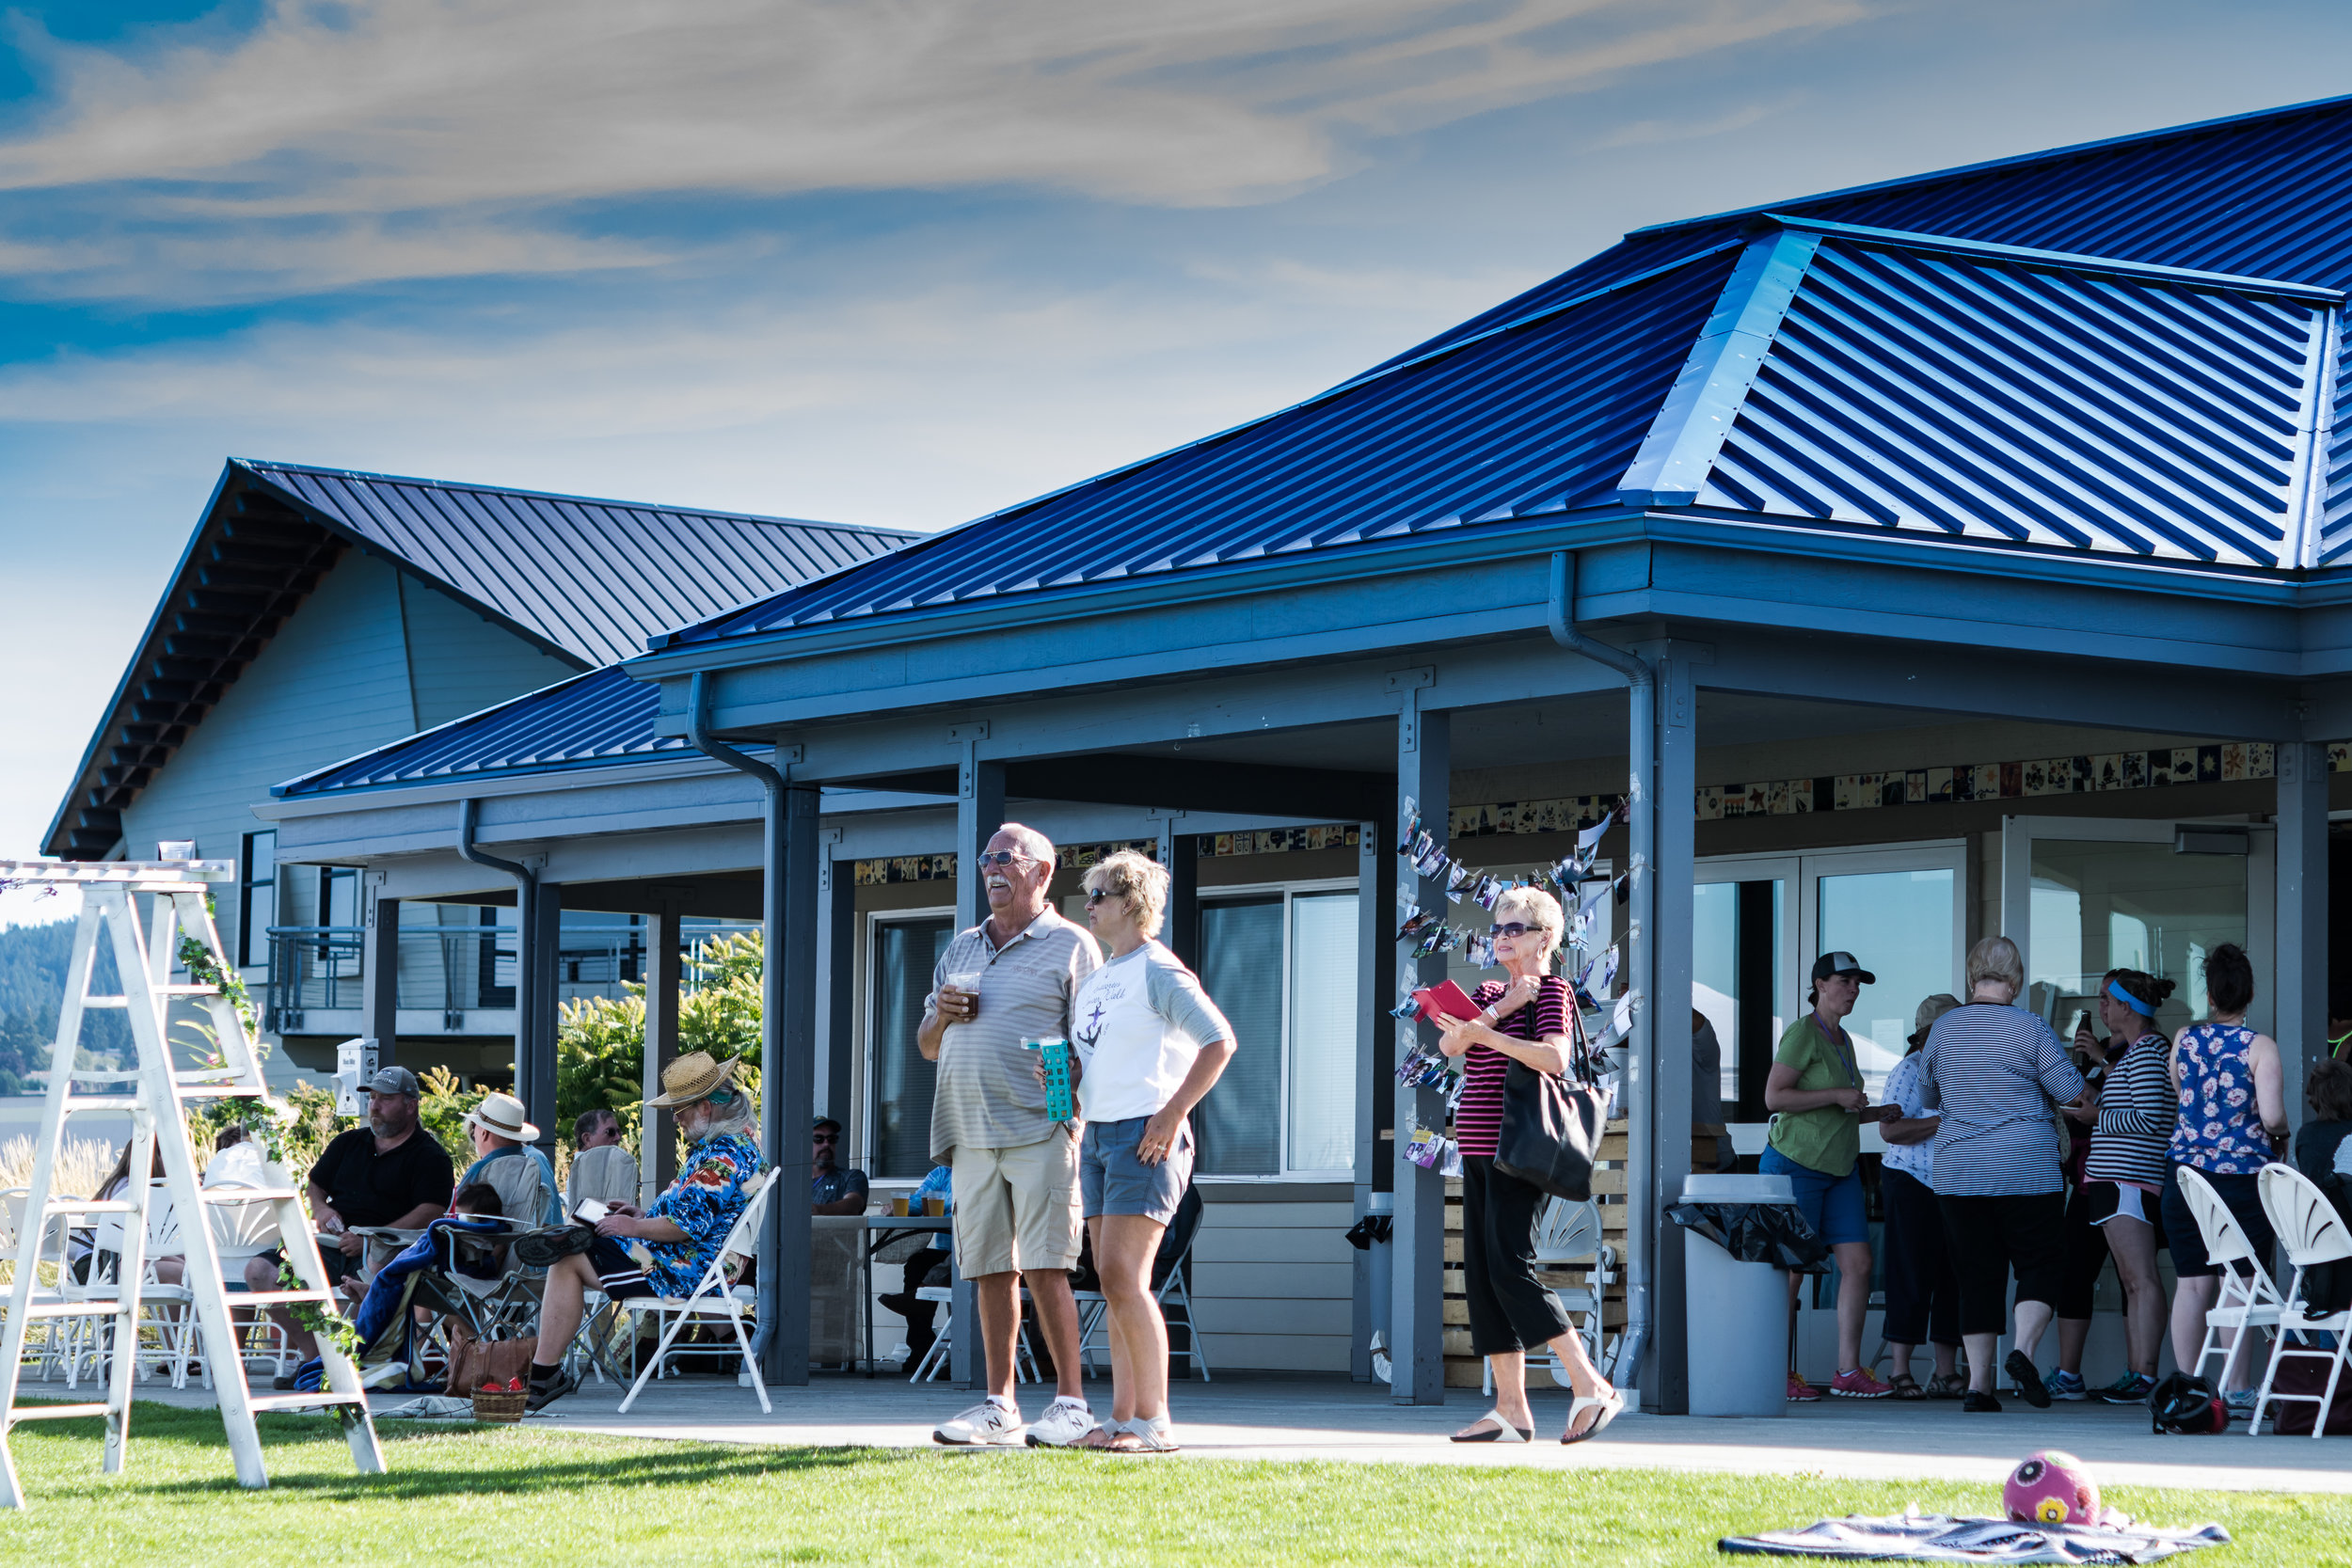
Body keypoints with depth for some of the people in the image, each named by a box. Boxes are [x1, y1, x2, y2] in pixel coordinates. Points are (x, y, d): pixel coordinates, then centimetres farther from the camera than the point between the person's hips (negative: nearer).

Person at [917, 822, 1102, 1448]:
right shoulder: (961, 949, 22)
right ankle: (999, 1405, 10)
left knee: (1044, 1266, -11)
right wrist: (942, 1015, 4)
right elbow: (926, 1046, 26)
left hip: (1040, 1130, -6)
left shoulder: (1070, 945, 5)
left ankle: (1071, 1403, -7)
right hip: (971, 1134, 6)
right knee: (990, 1270, 5)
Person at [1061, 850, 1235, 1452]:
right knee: (1114, 1281, 7)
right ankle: (1123, 1418, 10)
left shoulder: (1158, 971, -7)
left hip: (1145, 1134, -9)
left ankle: (1153, 1420, -12)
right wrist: (1058, 1075, 4)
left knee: (1123, 1275, -15)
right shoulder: (1092, 982, 19)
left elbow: (1219, 1041, -14)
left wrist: (1171, 1114, -17)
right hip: (1097, 1132, 9)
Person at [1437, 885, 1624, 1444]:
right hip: (1478, 1151, 8)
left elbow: (1555, 1058, -21)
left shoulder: (1551, 989, -3)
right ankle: (1510, 1409, 4)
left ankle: (1591, 1387, -16)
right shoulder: (1489, 992, 20)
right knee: (1481, 1273, 3)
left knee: (1510, 1266, -17)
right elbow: (1449, 1044, 3)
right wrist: (1499, 1009, -8)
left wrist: (1487, 1034, -28)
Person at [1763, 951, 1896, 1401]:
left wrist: (1874, 1113, 12)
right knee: (1791, 1269, -4)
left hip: (1840, 1169, 8)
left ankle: (1848, 1371, 1)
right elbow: (1774, 1098, -18)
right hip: (1796, 1164, -8)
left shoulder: (1843, 1040, 16)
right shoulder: (1802, 1034, -10)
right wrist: (1837, 1096, -19)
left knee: (1858, 1263, -2)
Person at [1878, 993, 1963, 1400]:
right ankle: (1899, 1372, -3)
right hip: (1911, 1183, -7)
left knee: (1952, 1278, 5)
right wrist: (1947, 1121, -20)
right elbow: (1890, 1129, -18)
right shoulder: (1910, 1070, -7)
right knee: (1912, 1277, -7)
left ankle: (1946, 1372, 8)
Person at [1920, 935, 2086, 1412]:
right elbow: (2072, 1091, -3)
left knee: (1977, 1275, 6)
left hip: (1957, 1172, 4)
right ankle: (2024, 1347, -17)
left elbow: (1927, 1097, 19)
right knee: (2041, 1264, 6)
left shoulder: (1943, 1028, 5)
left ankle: (1978, 1381, 1)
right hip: (2027, 1171, -4)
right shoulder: (2029, 1028, -7)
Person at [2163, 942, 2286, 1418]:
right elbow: (2272, 1116, -16)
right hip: (2243, 1176, -3)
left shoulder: (2183, 1040, 5)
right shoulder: (2260, 1047, -7)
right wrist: (2280, 1135, 7)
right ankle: (2236, 1390, 0)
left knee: (2192, 1283, 6)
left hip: (2186, 1174, 3)